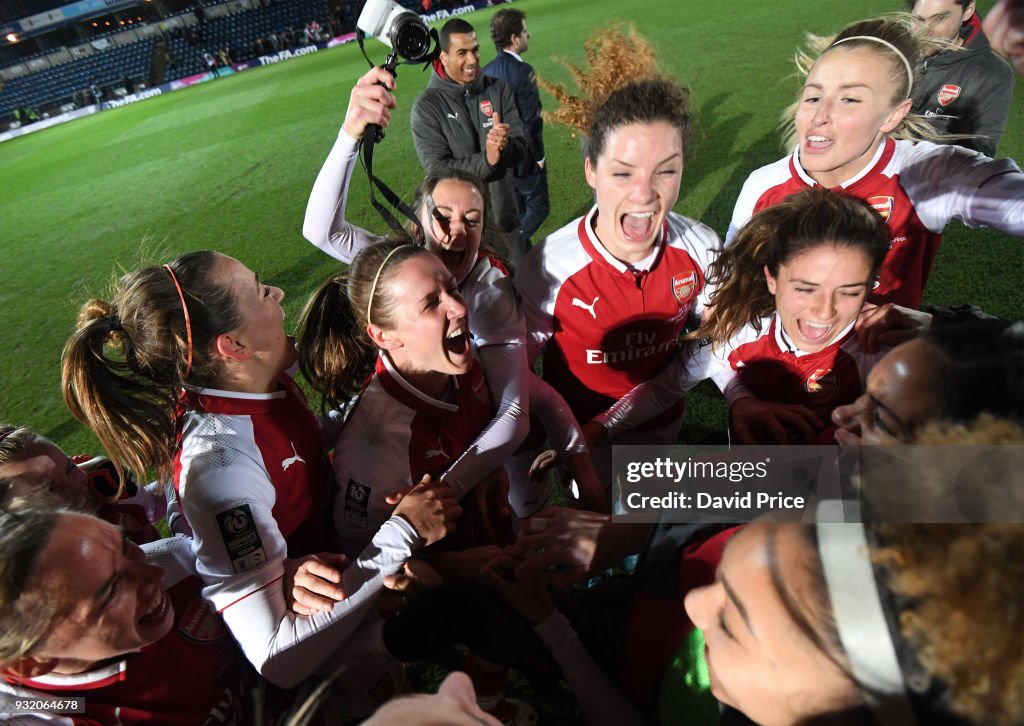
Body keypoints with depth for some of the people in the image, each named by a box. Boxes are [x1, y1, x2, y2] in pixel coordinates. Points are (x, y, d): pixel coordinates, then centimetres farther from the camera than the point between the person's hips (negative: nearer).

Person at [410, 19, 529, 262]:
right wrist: (486, 160, -26)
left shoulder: (498, 89, 0)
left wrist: (505, 147, -27)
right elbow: (437, 168, -15)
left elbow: (520, 147, -4)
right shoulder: (427, 106, -9)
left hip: (505, 213, 3)